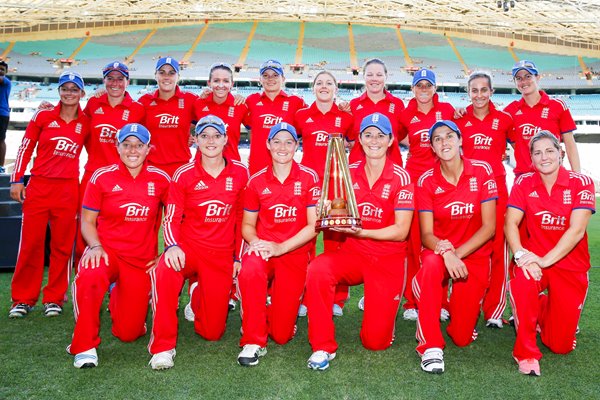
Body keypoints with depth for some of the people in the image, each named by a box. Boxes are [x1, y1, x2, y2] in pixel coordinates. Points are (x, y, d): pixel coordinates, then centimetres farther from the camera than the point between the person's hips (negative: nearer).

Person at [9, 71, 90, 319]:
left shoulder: (86, 123, 7)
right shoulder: (43, 117, 3)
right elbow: (25, 148, 5)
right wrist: (17, 180, 2)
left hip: (68, 190, 1)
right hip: (38, 186, -1)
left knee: (62, 245, 4)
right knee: (30, 243, 2)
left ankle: (54, 298, 16)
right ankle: (23, 299, 15)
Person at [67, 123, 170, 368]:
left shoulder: (160, 179, -1)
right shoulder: (101, 177, -3)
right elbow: (87, 220, 1)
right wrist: (95, 247, -17)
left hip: (142, 259, 2)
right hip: (107, 250, -1)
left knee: (129, 333, 4)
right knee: (88, 277, -39)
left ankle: (118, 298, 41)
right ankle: (85, 347, -16)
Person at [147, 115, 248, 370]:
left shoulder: (240, 173, 0)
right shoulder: (184, 175, -4)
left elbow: (242, 218, 8)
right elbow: (171, 219, -4)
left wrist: (238, 257, 9)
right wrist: (172, 246, -24)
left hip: (222, 255, 1)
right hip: (188, 247, -1)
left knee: (212, 331, 3)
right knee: (165, 272, -38)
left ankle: (199, 296, 39)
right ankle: (162, 347, -19)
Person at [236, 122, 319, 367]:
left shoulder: (308, 178, -3)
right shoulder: (257, 181, 4)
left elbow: (314, 225, -6)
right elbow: (247, 224, 10)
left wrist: (281, 247, -16)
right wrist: (254, 241, -13)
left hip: (295, 253, -1)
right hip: (263, 249, 1)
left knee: (282, 334, -4)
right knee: (249, 269, -38)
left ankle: (278, 303, 33)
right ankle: (253, 342, -17)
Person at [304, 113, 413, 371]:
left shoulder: (401, 178, -8)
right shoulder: (349, 172, 2)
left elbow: (401, 231, -11)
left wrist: (361, 232, -24)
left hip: (388, 260, -2)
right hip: (352, 253, 3)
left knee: (375, 340, -3)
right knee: (317, 269, -31)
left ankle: (377, 303, 32)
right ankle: (323, 347, -14)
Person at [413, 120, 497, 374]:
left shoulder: (482, 171, -7)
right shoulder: (426, 181, -6)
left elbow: (488, 227, -9)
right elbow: (426, 234, -10)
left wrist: (457, 253, -20)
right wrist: (445, 251, -31)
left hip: (474, 255, 0)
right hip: (438, 250, 0)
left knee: (462, 336, -4)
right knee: (432, 262, -39)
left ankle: (459, 304, 32)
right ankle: (430, 347, -27)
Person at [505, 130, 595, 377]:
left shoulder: (581, 183, -9)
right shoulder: (524, 183, -2)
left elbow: (576, 229, -19)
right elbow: (510, 223, -10)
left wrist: (545, 260, -29)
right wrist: (521, 255, -28)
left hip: (571, 265, 0)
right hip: (535, 257, 1)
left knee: (561, 345, 0)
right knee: (521, 281, -37)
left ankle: (548, 312, 37)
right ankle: (526, 352, -17)